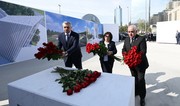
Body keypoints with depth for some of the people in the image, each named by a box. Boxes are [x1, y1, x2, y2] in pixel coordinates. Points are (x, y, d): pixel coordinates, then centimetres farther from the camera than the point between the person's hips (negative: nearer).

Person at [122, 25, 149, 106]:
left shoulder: (141, 39, -16)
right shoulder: (126, 40, 3)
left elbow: (143, 51, -23)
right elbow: (123, 50, 3)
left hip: (140, 63, -5)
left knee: (141, 80, 4)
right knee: (134, 79, 21)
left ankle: (142, 97, 23)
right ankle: (136, 92, 43)